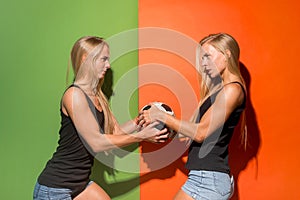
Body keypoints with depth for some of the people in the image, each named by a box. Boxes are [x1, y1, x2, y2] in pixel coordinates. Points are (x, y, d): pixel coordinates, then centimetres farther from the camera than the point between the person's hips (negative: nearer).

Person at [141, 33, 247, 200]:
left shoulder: (232, 90, -13)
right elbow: (196, 130, 13)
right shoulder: (222, 89, 16)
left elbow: (201, 132, -16)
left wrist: (161, 116, -10)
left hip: (208, 179, -9)